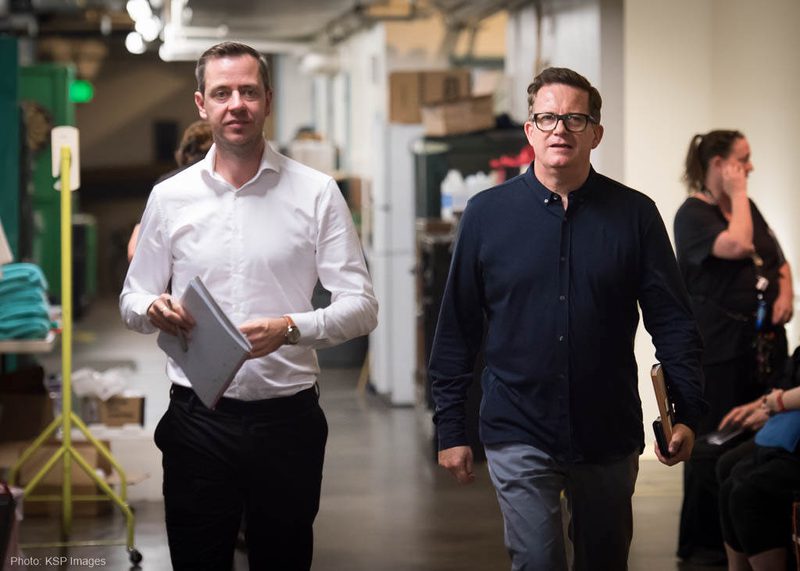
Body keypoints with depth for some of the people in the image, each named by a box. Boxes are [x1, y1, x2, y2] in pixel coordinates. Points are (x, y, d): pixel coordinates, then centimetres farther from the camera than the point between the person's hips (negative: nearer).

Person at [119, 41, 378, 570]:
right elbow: (132, 299, 14)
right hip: (196, 421, 1)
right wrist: (154, 309, -11)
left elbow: (361, 306, -4)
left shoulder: (316, 193, -1)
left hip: (287, 419, -1)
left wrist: (290, 328, -22)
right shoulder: (170, 197, 6)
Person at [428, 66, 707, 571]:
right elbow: (457, 328, 3)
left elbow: (673, 320, 1)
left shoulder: (634, 214, 1)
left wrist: (687, 412, -8)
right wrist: (450, 427, 2)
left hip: (610, 436, 2)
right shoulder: (488, 213, 0)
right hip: (519, 436, -1)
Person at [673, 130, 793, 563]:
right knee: (714, 445, -3)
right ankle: (701, 544, 7)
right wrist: (737, 194, -10)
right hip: (717, 350, -7)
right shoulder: (693, 214, -7)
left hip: (764, 344, 7)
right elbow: (737, 245, -23)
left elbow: (779, 261, 22)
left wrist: (786, 292, 2)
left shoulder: (747, 207, 16)